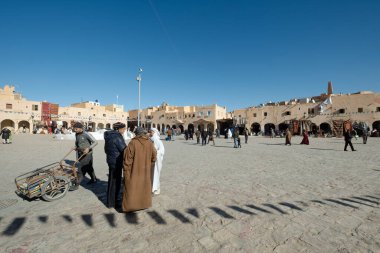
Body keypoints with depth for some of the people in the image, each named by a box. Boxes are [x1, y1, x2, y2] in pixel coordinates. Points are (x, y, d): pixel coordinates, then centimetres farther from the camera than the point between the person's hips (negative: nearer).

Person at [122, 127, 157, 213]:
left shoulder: (133, 143, -16)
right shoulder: (150, 143, -5)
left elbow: (127, 158, -16)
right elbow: (154, 157, 1)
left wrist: (125, 170, -6)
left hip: (134, 171, -4)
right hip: (146, 171, 4)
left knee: (132, 188, 9)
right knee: (145, 187, 19)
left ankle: (130, 205, 15)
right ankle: (145, 203, 31)